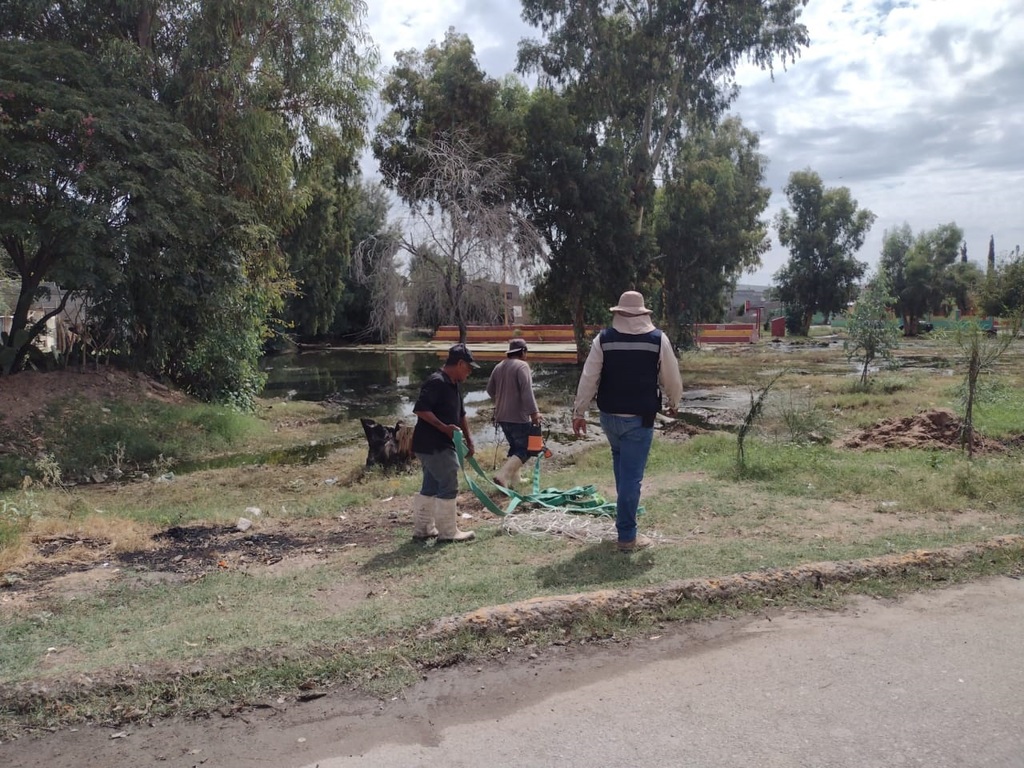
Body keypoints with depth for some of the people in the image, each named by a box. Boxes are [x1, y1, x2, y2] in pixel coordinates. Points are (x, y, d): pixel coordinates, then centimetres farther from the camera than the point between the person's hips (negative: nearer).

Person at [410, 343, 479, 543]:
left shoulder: (454, 385, 14)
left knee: (430, 487, 15)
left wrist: (468, 440, 19)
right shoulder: (436, 382, -18)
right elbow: (420, 409, -26)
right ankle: (448, 532, 7)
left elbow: (460, 414, 23)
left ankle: (423, 528, 24)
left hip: (441, 445, 10)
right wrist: (444, 427, -26)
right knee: (449, 486, -3)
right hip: (433, 445, -10)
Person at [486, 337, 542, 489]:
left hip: (502, 416, 8)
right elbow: (527, 391, -22)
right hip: (518, 416, -8)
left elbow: (490, 389, 19)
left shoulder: (499, 367, 11)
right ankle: (502, 476, -18)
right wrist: (534, 412, -23)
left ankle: (512, 479, 23)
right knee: (524, 450, -3)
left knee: (515, 447, 21)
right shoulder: (522, 365, -12)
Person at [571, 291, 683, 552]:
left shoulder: (603, 339, -3)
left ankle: (624, 513, 37)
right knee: (631, 475, 0)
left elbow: (588, 379, -5)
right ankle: (627, 536, 5)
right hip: (640, 418, -3)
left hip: (609, 415, 3)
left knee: (621, 461, 28)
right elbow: (672, 378, 2)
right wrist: (673, 403, 21)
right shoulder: (658, 339, -5)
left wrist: (579, 412, 2)